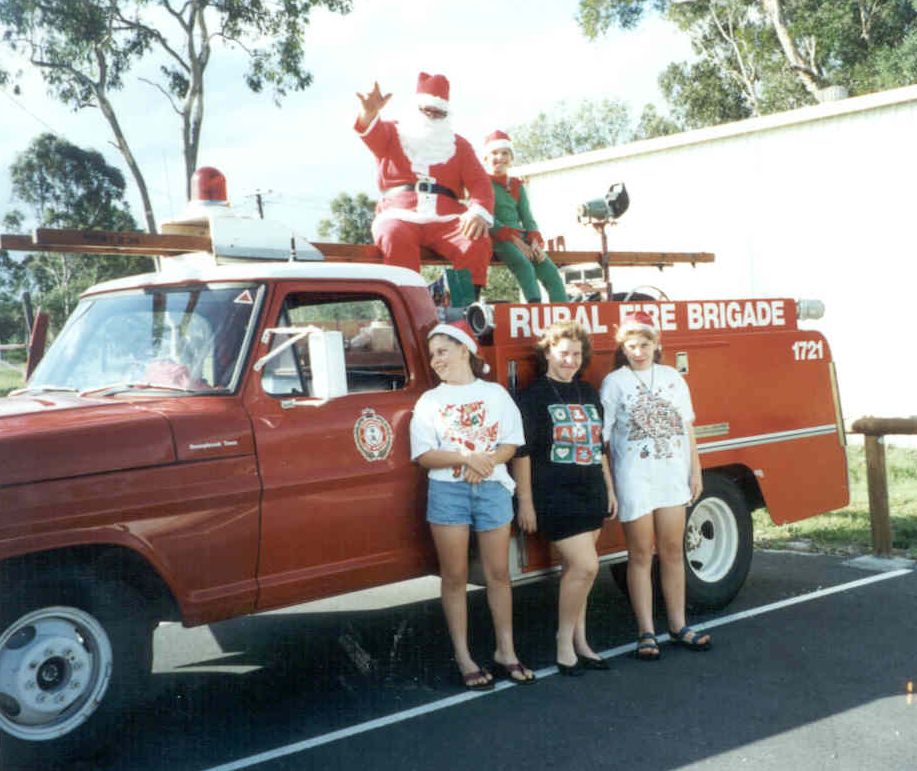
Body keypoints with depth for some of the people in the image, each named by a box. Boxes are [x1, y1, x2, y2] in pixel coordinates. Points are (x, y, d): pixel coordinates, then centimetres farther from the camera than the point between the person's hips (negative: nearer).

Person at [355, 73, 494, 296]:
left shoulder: (459, 145, 23)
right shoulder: (392, 134, 20)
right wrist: (369, 114, -32)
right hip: (399, 215, -1)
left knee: (478, 243, -29)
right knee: (396, 239, -37)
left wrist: (478, 212, -16)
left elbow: (479, 182, 8)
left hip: (445, 220, 2)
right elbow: (371, 132, -5)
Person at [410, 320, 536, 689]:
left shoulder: (495, 394, 7)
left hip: (492, 489, 1)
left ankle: (506, 652, 16)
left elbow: (510, 444, 4)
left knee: (499, 574, 6)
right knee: (455, 576, 3)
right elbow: (424, 455, -4)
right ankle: (464, 658, 10)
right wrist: (465, 459, -18)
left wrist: (488, 460, -16)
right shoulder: (429, 401, 5)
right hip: (448, 492, -1)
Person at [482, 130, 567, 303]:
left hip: (520, 237, 6)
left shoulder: (517, 186, 20)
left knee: (551, 271, -16)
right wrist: (514, 240, -18)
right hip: (498, 239, -5)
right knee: (523, 264, -34)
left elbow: (527, 218, 13)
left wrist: (535, 241, -8)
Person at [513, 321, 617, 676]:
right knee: (585, 566, -14)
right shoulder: (534, 396, -5)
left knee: (576, 569, 11)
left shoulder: (588, 393, 15)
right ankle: (564, 643, 1)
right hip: (555, 497, -6)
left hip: (591, 494, 6)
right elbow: (521, 451, -9)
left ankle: (579, 641, 20)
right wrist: (525, 501, -12)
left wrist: (609, 488, 19)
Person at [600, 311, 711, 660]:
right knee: (641, 555, 2)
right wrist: (606, 487, -9)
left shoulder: (672, 378, 9)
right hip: (634, 478, -3)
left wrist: (695, 470, 8)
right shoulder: (614, 383, -2)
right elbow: (601, 436, -5)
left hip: (673, 474, 3)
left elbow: (687, 427, 12)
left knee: (673, 552, 9)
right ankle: (646, 632, 8)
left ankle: (678, 625, 19)